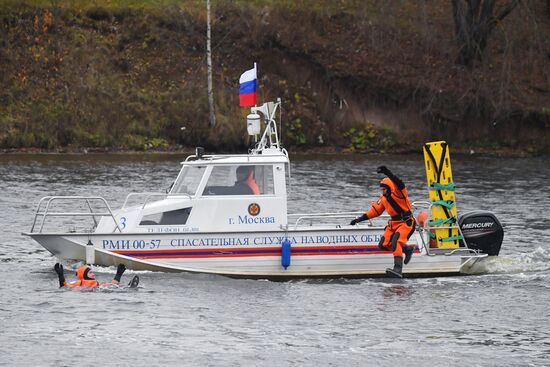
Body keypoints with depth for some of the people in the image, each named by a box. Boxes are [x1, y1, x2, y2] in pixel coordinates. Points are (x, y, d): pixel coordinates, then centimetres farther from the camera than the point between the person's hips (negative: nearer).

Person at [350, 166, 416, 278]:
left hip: (406, 223, -9)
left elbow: (399, 184, -34)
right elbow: (375, 210, 17)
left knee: (396, 242, -29)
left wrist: (387, 173, -50)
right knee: (383, 245, -3)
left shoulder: (398, 192, -12)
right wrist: (359, 219, 13)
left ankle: (398, 269, -38)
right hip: (394, 224, 9)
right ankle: (407, 249, 18)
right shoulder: (383, 198, 11)